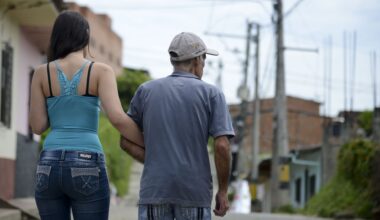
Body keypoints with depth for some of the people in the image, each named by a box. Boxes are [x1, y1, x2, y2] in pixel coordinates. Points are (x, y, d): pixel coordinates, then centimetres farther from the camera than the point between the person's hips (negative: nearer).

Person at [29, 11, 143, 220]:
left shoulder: (42, 72, 6)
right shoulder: (101, 71, -1)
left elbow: (37, 126, 6)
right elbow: (118, 118, -13)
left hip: (49, 169, 3)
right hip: (87, 171, -3)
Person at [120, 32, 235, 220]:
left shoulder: (146, 90, 7)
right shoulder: (211, 93, 1)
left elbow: (126, 141, 6)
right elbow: (222, 146, -8)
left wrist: (156, 163, 11)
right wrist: (223, 191, 0)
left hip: (155, 189, 1)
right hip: (195, 190, -1)